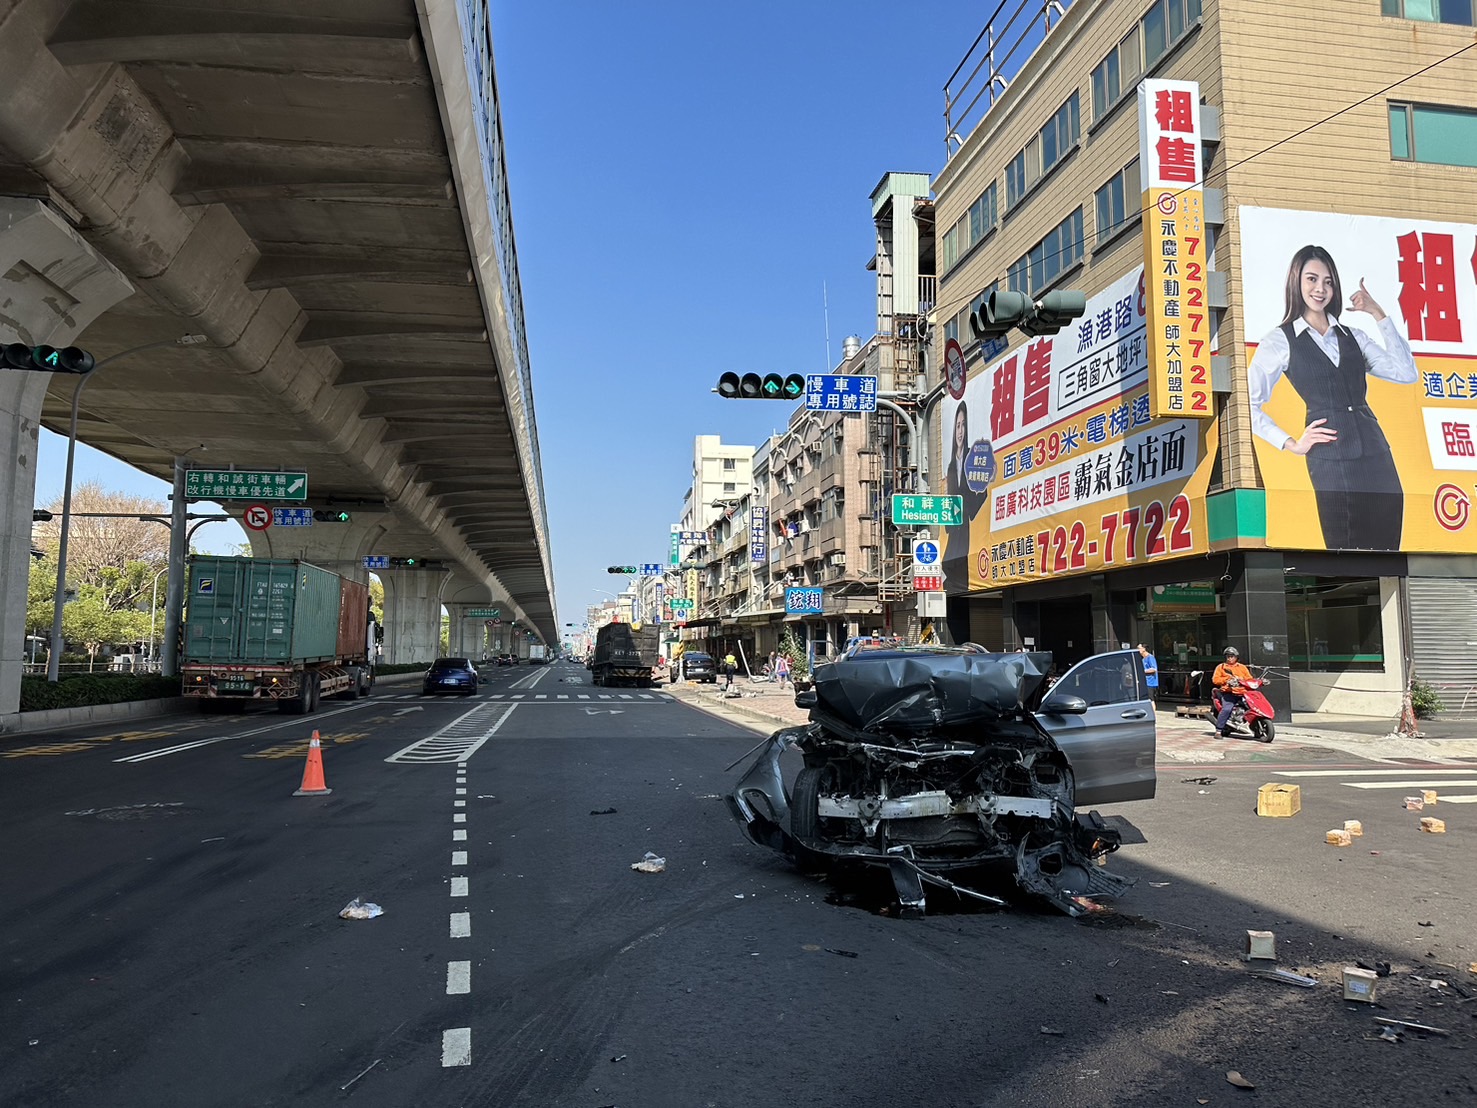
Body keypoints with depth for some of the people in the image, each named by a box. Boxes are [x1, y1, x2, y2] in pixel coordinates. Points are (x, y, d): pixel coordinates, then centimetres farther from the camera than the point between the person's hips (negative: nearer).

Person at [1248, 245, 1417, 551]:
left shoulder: (1351, 335, 18)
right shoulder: (1280, 339, 4)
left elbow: (1406, 373, 6)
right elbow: (1249, 403, -2)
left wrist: (1378, 314, 6)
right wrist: (1291, 444, -4)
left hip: (1377, 455, 5)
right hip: (1331, 461, -5)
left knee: (1386, 548, 3)